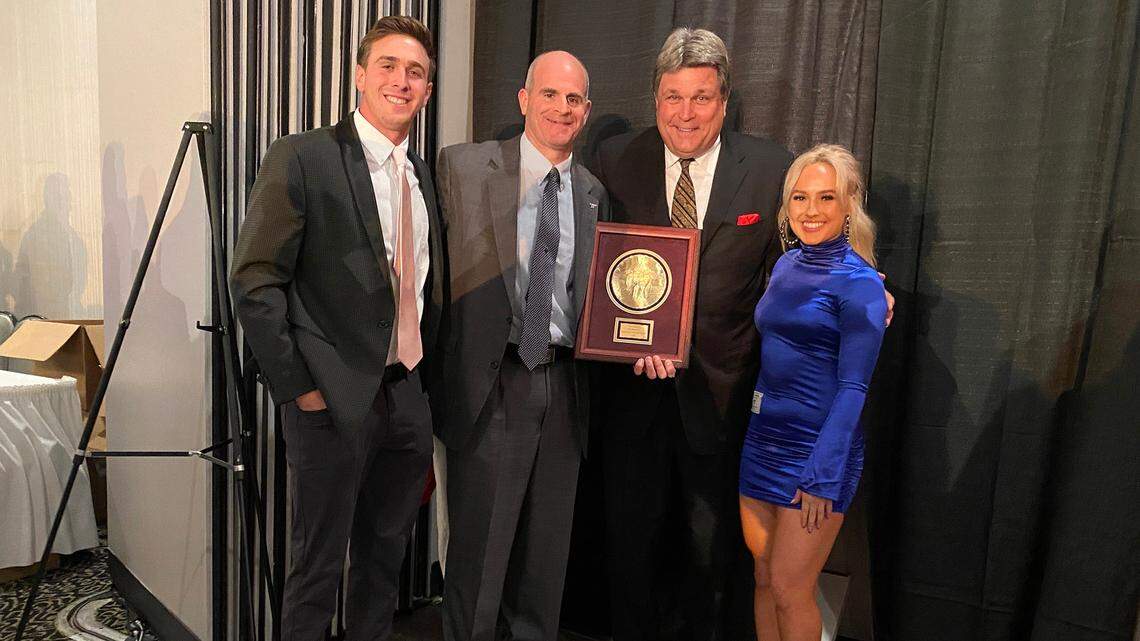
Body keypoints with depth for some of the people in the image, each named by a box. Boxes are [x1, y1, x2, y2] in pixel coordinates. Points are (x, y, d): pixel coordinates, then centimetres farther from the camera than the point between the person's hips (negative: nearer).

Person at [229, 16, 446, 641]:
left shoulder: (423, 175, 12)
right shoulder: (302, 157, -8)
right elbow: (253, 281, -12)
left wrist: (427, 378, 10)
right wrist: (299, 389, -13)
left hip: (408, 396, 6)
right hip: (334, 400, -6)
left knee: (385, 557, 20)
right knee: (318, 565, 9)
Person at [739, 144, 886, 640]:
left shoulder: (860, 283, -12)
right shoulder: (786, 265, 8)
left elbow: (852, 388, -15)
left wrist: (822, 475, -17)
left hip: (818, 445, -6)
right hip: (763, 437, 7)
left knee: (789, 590, 3)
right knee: (763, 578, 15)